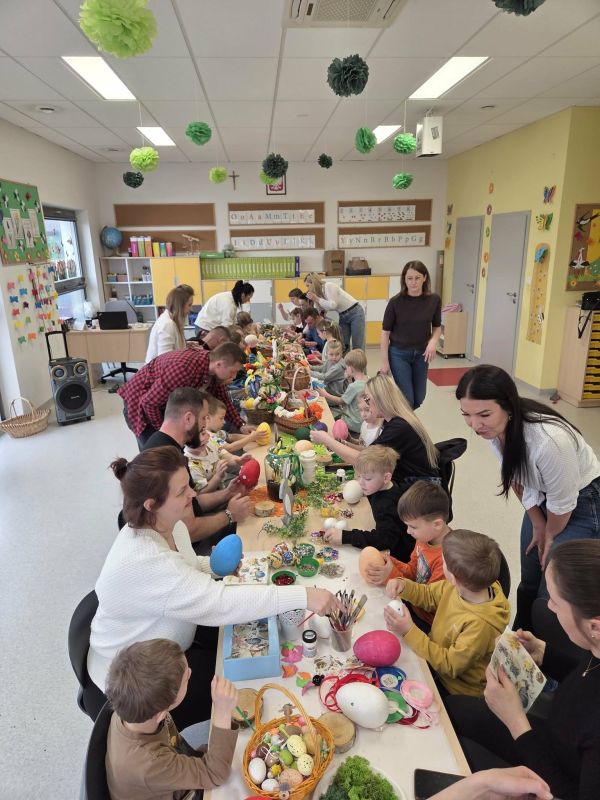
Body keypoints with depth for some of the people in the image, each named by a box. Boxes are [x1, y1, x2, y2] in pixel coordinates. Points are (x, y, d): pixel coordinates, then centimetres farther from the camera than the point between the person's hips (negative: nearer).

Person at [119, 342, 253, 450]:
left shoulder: (214, 369, -12)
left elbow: (222, 398, 7)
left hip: (166, 404, 8)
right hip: (140, 403, -8)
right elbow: (149, 402, -31)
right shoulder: (185, 368, -39)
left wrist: (241, 425, -2)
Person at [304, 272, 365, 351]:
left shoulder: (329, 286, -19)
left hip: (355, 313, -8)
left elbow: (333, 305, -29)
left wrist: (317, 299, -23)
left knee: (357, 347, -7)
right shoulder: (321, 291, 3)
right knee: (343, 346, 3)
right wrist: (314, 300, -7)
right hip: (343, 316, 8)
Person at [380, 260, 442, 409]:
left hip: (421, 354, 4)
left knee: (418, 399, 12)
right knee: (407, 398, -5)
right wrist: (384, 361, -8)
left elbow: (437, 327, 8)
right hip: (399, 354, -3)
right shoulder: (396, 302, -13)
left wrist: (433, 341, -14)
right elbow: (385, 332, -7)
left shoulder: (434, 300, -5)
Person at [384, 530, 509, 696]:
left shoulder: (481, 625, -35)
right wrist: (404, 586, -16)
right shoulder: (459, 587, -16)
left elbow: (450, 665, -25)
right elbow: (429, 596, 3)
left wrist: (409, 631, -29)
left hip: (456, 691, -6)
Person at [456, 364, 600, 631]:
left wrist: (550, 535, -4)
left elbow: (563, 503, -22)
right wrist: (538, 524, 6)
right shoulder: (493, 427, -20)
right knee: (529, 583, 19)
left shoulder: (548, 439, -40)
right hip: (542, 499, 6)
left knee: (552, 595, -1)